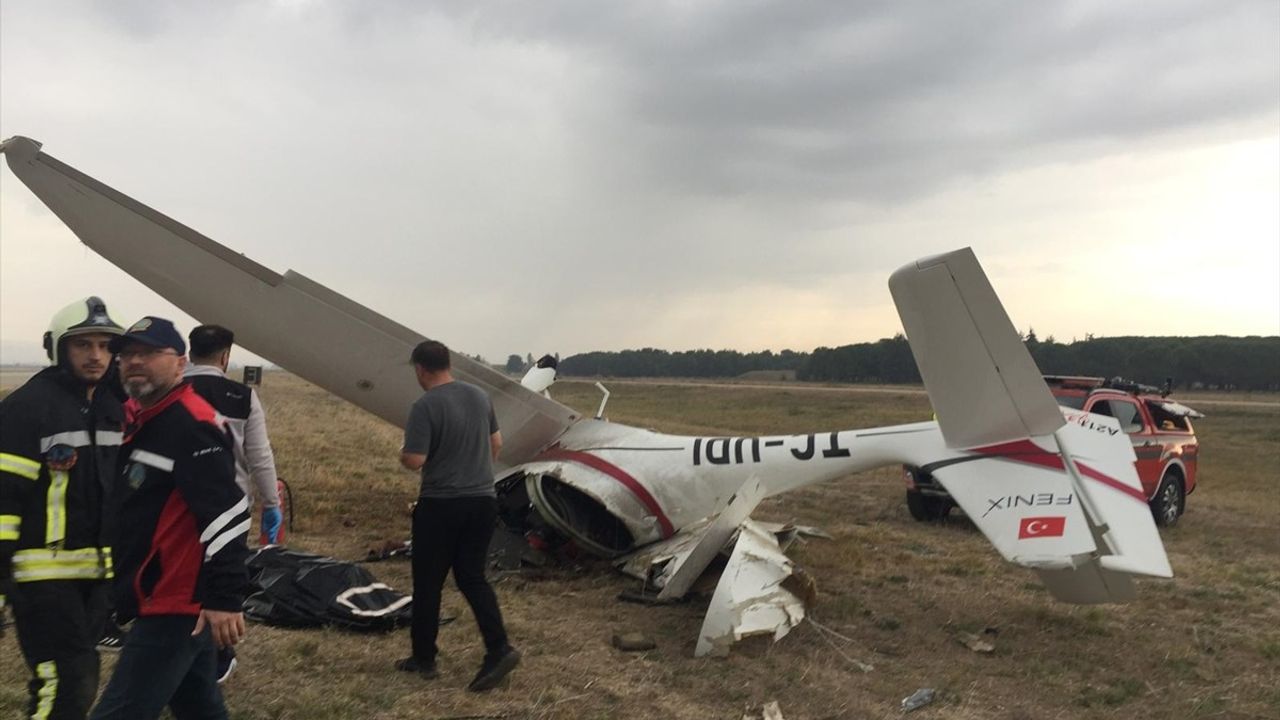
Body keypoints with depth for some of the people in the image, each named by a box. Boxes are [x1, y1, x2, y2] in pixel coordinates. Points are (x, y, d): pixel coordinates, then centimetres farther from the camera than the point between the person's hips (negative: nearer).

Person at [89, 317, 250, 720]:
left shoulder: (192, 425, -19)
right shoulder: (135, 418, 13)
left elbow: (225, 515, -26)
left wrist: (224, 598, -29)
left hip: (176, 607, -10)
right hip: (170, 600, 10)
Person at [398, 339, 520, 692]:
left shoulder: (425, 406, -16)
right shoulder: (480, 396, 5)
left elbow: (414, 461, -20)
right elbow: (496, 443, 15)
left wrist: (402, 453, 3)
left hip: (441, 505, -6)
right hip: (483, 500, 6)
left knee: (428, 583, 10)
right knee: (472, 577, 13)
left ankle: (424, 658, 22)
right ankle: (499, 648, 0)